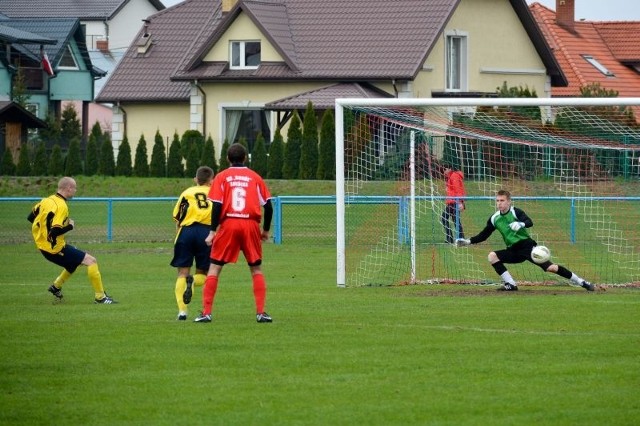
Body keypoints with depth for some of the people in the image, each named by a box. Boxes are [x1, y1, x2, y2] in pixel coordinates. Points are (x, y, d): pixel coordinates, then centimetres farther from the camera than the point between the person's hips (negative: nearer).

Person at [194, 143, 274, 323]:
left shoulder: (222, 177, 4)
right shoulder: (255, 177, 8)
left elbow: (217, 206, -5)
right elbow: (268, 206, 5)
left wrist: (212, 231, -4)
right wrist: (266, 230, 17)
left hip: (228, 225, -1)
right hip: (251, 225, 1)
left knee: (214, 268, 6)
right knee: (256, 269, 14)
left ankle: (206, 312, -1)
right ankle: (261, 312, 4)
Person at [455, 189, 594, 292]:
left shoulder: (515, 212, -9)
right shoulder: (494, 218, 6)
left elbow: (530, 222, -24)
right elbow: (483, 235, 14)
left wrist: (521, 224, -45)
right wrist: (468, 241, 3)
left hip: (527, 246, -6)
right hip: (513, 251, 6)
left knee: (550, 268, -16)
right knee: (492, 256, -15)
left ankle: (582, 283, -8)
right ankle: (510, 284, -12)